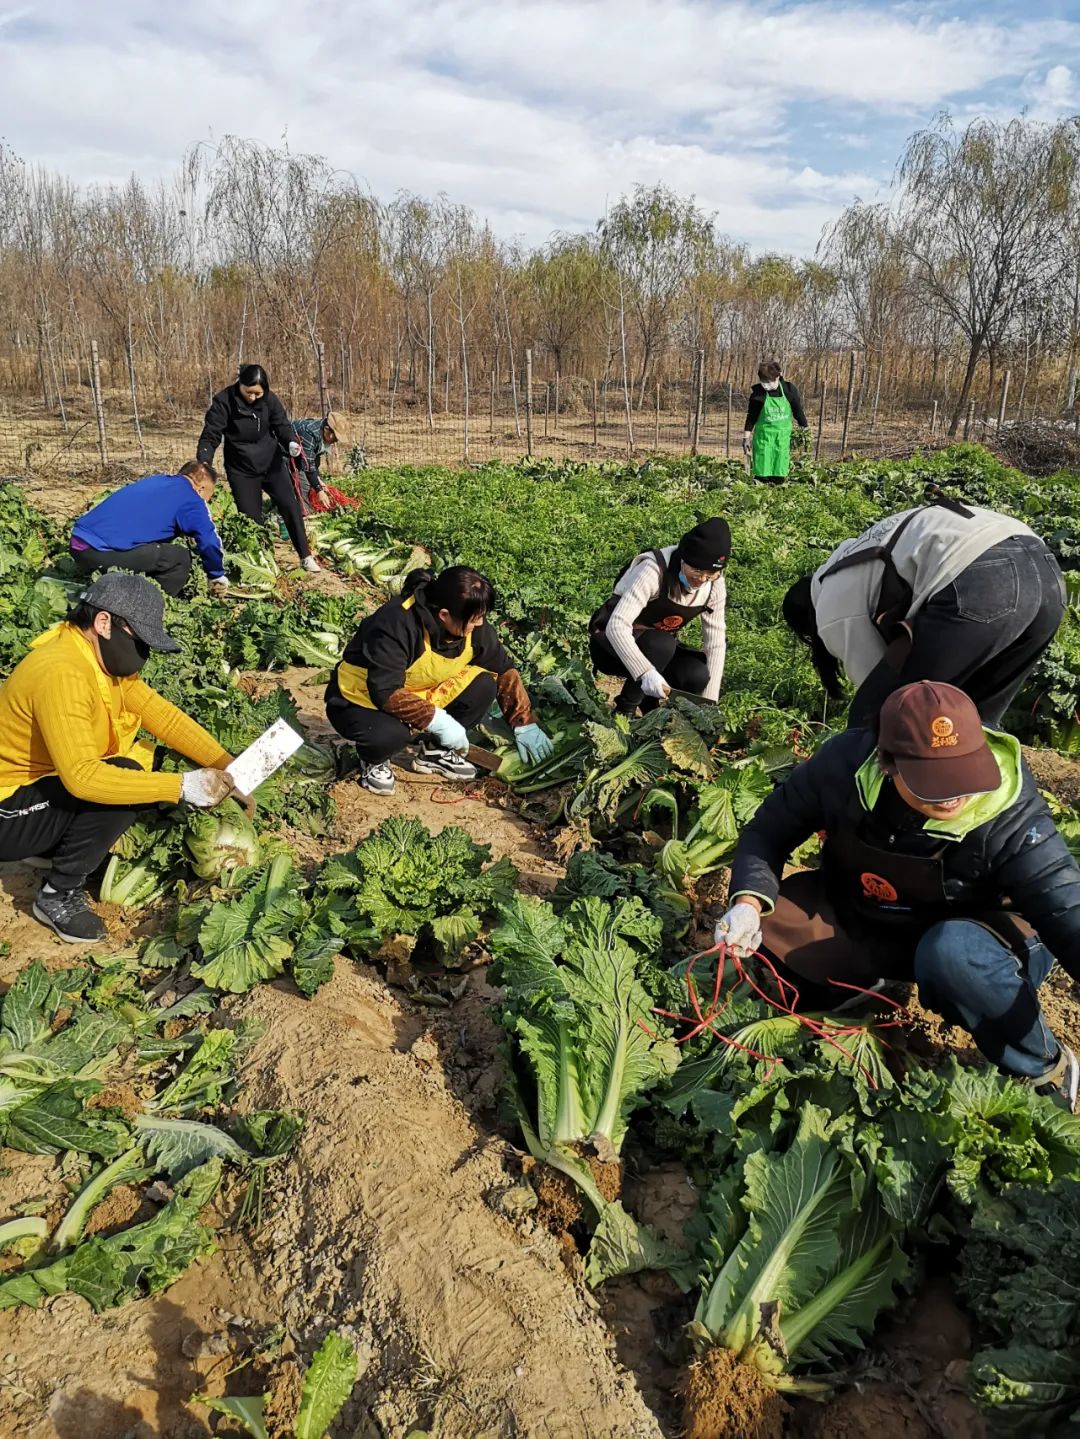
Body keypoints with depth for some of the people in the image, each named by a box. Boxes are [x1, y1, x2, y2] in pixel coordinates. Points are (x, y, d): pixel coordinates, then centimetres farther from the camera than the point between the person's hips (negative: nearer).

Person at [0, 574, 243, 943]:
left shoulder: (103, 656, 0)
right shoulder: (62, 673, -29)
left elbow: (162, 714, -2)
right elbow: (81, 776, -37)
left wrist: (227, 767, -13)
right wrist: (181, 786, -36)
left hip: (45, 784, 9)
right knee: (126, 780, -26)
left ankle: (55, 849, 11)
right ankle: (58, 895, -9)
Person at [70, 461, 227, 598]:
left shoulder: (155, 480, 21)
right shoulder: (190, 499, -3)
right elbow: (209, 542, -6)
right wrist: (217, 575, 10)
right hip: (105, 553, -9)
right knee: (181, 559, -2)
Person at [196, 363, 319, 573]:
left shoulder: (269, 399, -8)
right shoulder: (224, 401, -18)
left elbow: (282, 425, -1)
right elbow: (210, 435, -17)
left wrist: (291, 442, -24)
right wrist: (204, 463, -32)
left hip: (272, 462, 3)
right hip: (241, 469, -2)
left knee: (290, 506, -3)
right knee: (250, 517, 0)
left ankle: (306, 556, 7)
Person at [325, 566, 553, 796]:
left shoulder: (473, 627, -13)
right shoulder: (395, 624, -33)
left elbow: (504, 670, -1)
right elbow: (385, 692, -35)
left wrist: (525, 724, -4)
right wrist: (436, 720, -36)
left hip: (421, 694, 6)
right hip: (364, 702, -6)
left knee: (483, 686, -15)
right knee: (388, 733, -40)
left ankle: (435, 751, 4)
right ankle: (373, 761, -3)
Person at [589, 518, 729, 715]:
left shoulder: (715, 586, -11)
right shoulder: (654, 570, -30)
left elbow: (716, 643, -10)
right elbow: (616, 626, -38)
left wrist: (709, 704, -18)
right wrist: (646, 673, -49)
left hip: (658, 646, 5)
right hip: (611, 642, -5)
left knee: (697, 676, -23)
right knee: (661, 644, -35)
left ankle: (648, 702, 8)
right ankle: (624, 711, -14)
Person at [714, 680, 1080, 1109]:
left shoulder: (1009, 815, -29)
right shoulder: (845, 761, -24)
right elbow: (770, 829, -12)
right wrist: (749, 901, -30)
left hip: (963, 933, -2)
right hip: (858, 920, 3)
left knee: (952, 953, -39)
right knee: (753, 925, -20)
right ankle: (857, 987, 8)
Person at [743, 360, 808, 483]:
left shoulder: (789, 389, -5)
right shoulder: (757, 393, -7)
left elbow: (798, 410, 5)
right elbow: (751, 417, 3)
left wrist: (804, 430, 8)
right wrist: (746, 437, 1)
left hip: (783, 436, 1)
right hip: (763, 436, -1)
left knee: (779, 477, 2)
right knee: (762, 473, -5)